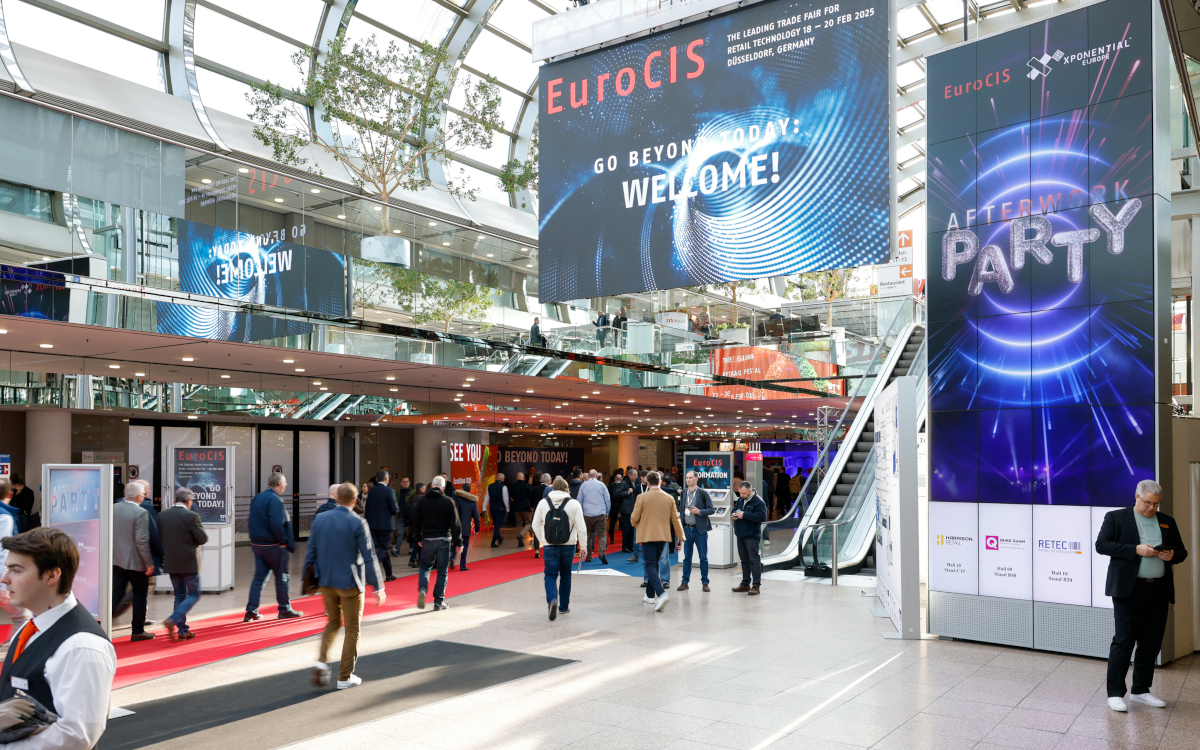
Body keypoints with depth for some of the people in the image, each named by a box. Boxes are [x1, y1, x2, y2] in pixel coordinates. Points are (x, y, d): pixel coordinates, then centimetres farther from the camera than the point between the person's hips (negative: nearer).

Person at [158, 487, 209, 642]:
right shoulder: (191, 516, -15)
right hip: (189, 563, -6)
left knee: (179, 596, 14)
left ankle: (182, 630, 15)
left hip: (170, 563, 6)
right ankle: (173, 620, -12)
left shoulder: (162, 515, 1)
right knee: (194, 595, 6)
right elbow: (203, 539, -12)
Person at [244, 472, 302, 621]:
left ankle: (251, 610, 8)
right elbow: (277, 525, -25)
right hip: (273, 546, -8)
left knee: (259, 576, 11)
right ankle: (284, 609, 13)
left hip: (256, 544, 8)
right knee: (281, 577, 5)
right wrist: (284, 541, -15)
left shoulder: (257, 498, 11)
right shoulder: (275, 499, -18)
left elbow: (253, 521, 15)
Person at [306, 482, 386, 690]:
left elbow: (311, 553, 6)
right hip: (350, 583, -5)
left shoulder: (319, 520, 1)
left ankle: (321, 661, 4)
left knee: (333, 622, 23)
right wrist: (378, 587, -9)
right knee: (352, 629, 9)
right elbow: (369, 558, -14)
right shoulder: (358, 523, -14)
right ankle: (345, 677, 14)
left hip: (326, 582, 5)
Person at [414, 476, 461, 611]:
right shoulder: (448, 502, -6)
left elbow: (417, 522, 10)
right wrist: (458, 541, 0)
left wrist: (419, 539, 20)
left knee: (425, 566, 16)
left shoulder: (422, 501, 3)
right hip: (444, 539, -2)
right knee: (442, 571, 5)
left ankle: (422, 589, -10)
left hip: (427, 539, 2)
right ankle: (439, 601, 7)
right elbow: (455, 523, -6)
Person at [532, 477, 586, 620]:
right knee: (565, 576, 15)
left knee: (550, 575, 3)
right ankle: (564, 606, 24)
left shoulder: (543, 503, 0)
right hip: (568, 545, 0)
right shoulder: (574, 503, -4)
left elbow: (536, 526, 6)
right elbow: (581, 527, -6)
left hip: (549, 546, 0)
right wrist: (583, 546, 2)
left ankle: (552, 600, -23)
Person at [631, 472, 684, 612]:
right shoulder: (669, 498, 4)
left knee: (651, 565, -6)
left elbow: (634, 519, -6)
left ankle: (661, 593, -27)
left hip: (647, 535, -4)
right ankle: (650, 595, 25)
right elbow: (675, 519, 6)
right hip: (663, 536, 5)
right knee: (655, 564, 18)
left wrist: (637, 525, 18)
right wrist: (680, 538, 11)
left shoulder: (642, 497, -8)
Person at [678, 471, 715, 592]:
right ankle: (685, 582, 14)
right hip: (687, 528, 3)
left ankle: (705, 582, 11)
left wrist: (699, 511, -19)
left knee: (703, 557, 2)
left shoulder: (703, 493, -4)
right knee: (687, 557, 8)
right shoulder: (683, 493, 8)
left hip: (700, 529, -3)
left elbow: (711, 509, -4)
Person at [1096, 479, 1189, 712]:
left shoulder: (1167, 522, 15)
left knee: (1151, 643, 10)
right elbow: (1101, 544, -10)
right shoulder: (1116, 517, 0)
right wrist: (1136, 550, -19)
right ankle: (1115, 693, 2)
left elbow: (1181, 552, 18)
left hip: (1158, 591, 5)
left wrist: (1172, 555, -6)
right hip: (1129, 590, -5)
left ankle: (1141, 690, 23)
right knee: (1123, 641, -4)